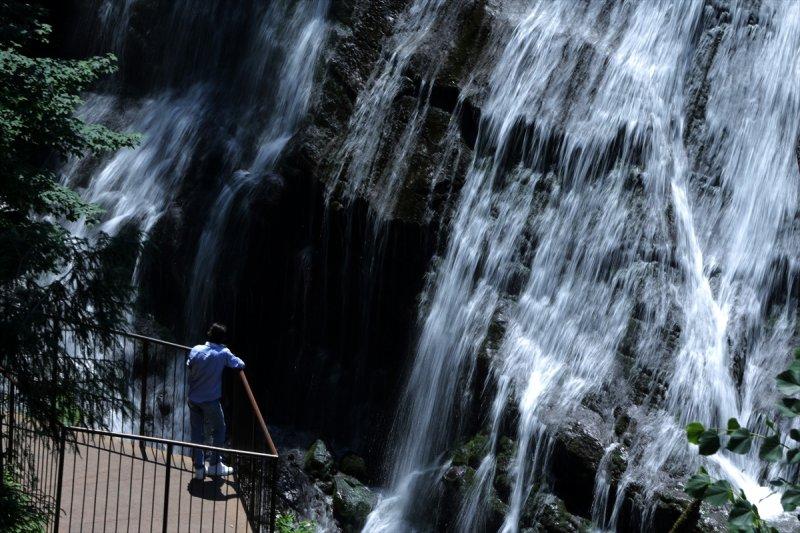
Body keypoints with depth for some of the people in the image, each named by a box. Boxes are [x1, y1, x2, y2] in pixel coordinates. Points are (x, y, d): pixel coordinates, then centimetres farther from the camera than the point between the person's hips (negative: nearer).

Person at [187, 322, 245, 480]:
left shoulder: (196, 350, -4)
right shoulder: (223, 353, -12)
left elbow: (189, 366, 9)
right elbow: (240, 365, -3)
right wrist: (230, 360, 16)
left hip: (193, 399, 3)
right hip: (211, 401, -3)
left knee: (197, 432, 12)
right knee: (219, 429, 16)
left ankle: (199, 468, 14)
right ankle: (214, 465, 17)